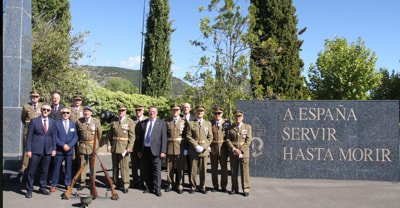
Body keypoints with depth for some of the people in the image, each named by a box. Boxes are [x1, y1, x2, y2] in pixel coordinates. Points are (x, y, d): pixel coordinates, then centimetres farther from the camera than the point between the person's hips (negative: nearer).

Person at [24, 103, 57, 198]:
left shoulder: (53, 122, 8)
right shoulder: (34, 121, 0)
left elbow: (54, 136, 10)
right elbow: (29, 136, -1)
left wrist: (53, 149, 3)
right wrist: (28, 150, -6)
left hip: (48, 151, 3)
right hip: (36, 150, -3)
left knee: (45, 170, 10)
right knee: (31, 171, 0)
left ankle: (43, 188, 23)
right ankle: (29, 190, 11)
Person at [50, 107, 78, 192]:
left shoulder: (73, 124, 9)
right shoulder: (57, 123, 1)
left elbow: (75, 137, 5)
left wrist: (69, 146, -10)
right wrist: (63, 145, -14)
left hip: (69, 150, 3)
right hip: (59, 150, -2)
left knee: (68, 168, 7)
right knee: (56, 167, 1)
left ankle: (68, 184, 16)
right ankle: (53, 185, 9)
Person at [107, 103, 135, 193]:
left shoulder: (130, 122, -2)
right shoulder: (113, 122, 9)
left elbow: (132, 136, -6)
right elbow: (109, 135, 12)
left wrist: (129, 147, -14)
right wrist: (109, 144, 0)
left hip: (124, 148, -4)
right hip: (114, 147, 4)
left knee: (124, 166, -4)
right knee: (115, 166, 13)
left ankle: (125, 185, 3)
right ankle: (115, 183, 25)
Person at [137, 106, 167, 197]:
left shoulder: (161, 123, 3)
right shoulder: (143, 123, 12)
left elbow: (164, 138, -2)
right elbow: (140, 137, 14)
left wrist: (163, 151, -9)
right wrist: (139, 150, 8)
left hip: (155, 150, -3)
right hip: (145, 150, 3)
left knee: (156, 171, -2)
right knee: (146, 170, 9)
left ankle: (157, 189, 7)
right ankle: (148, 187, 24)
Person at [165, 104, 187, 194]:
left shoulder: (184, 121, 5)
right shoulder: (167, 121, 7)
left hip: (181, 147, -1)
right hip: (169, 147, 1)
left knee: (180, 167, 4)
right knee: (170, 167, 6)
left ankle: (179, 185, 15)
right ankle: (170, 184, 21)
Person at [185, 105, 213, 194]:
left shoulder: (208, 123, 12)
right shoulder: (190, 123, 6)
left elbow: (210, 137, 8)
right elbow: (188, 136, -2)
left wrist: (203, 147, -6)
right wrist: (196, 146, -12)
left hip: (204, 150, 1)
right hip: (193, 150, -1)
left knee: (203, 170, 3)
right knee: (193, 170, 2)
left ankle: (202, 187, 15)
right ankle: (193, 187, 14)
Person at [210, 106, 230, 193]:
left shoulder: (227, 123, 1)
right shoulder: (210, 123, 4)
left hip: (223, 149, -1)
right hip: (213, 149, 1)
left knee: (224, 168, 5)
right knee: (214, 168, 8)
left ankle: (223, 187, 15)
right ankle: (215, 186, 19)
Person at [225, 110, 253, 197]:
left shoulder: (247, 127, 5)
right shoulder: (230, 128, 8)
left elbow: (248, 140, -1)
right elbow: (227, 140, 2)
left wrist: (241, 150, -10)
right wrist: (234, 149, -11)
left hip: (244, 152, -1)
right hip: (233, 153, 2)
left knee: (244, 171, -2)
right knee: (234, 172, 6)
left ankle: (246, 189, 5)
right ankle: (234, 189, 15)